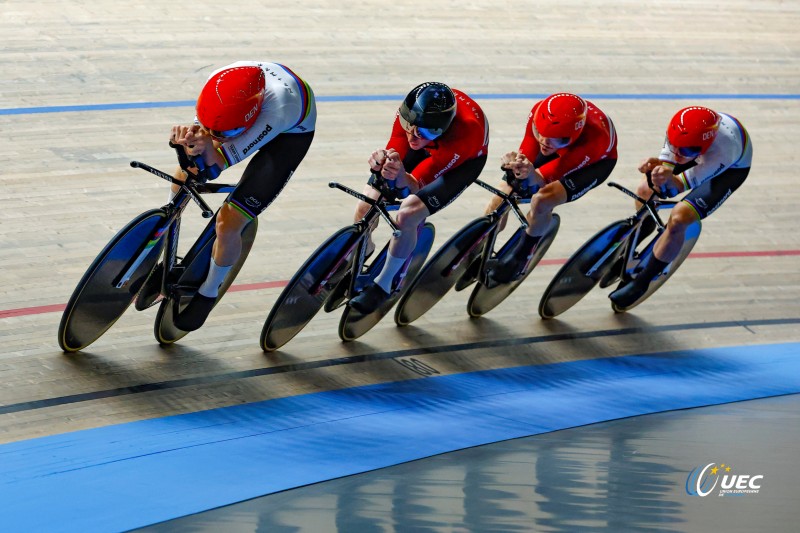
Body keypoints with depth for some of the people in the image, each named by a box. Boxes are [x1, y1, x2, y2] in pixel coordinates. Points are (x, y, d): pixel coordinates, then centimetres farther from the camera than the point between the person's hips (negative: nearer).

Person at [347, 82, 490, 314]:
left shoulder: (462, 135, -43)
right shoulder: (409, 113, -33)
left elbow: (413, 186, -35)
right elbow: (394, 151, -24)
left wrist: (400, 176, -57)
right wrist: (382, 163, -48)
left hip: (463, 160, -5)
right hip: (428, 148, 5)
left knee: (407, 215, -26)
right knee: (367, 207, -9)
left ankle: (382, 286, -3)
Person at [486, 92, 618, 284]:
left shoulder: (592, 140, -45)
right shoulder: (539, 112, -35)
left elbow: (540, 180, -40)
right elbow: (526, 154, -26)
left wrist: (530, 173, -63)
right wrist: (515, 165, -50)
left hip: (596, 159, -5)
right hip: (559, 151, 5)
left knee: (542, 201, -29)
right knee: (504, 193, -7)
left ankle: (522, 255, 2)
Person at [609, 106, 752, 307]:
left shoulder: (723, 151, -45)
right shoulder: (679, 129, -34)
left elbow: (678, 186, -37)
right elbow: (667, 162, -23)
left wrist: (668, 180, -61)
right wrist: (656, 168, -46)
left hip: (731, 168, -5)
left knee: (678, 219, -21)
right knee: (645, 190, -4)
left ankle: (641, 283, -2)